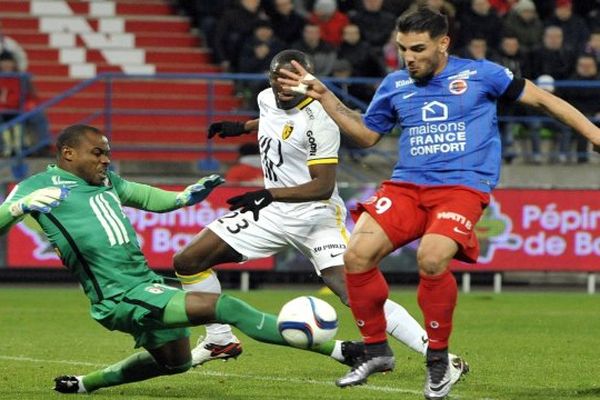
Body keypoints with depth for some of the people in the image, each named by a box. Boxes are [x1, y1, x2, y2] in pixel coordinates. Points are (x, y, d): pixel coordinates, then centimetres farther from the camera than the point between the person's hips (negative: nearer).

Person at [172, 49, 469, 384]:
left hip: (315, 215, -8)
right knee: (188, 261, 2)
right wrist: (242, 127, 30)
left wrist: (269, 195, -28)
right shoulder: (268, 99, 4)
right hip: (274, 213, 8)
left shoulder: (318, 120, -20)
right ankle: (219, 341, 19)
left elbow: (323, 187, -22)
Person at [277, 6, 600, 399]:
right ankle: (376, 350, 3)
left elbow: (540, 98, 6)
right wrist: (323, 95, 17)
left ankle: (438, 359, -9)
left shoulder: (479, 74, 2)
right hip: (407, 185, 5)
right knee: (357, 255, -17)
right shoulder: (395, 85, 13)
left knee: (432, 258, -31)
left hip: (463, 186, -4)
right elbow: (367, 133, 26)